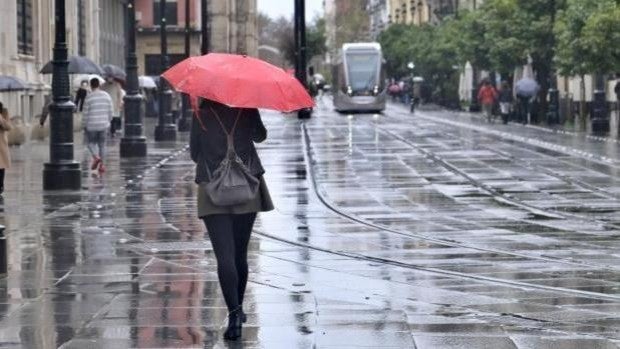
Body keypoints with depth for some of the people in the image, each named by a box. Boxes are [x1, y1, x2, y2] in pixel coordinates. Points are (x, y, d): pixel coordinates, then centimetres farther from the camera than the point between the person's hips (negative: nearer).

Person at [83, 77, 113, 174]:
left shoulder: (88, 97, -11)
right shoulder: (106, 95, 0)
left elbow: (85, 113, -9)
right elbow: (111, 110, 3)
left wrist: (85, 125, 2)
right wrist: (108, 121, 16)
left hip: (91, 126, -3)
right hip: (103, 124, 3)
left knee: (91, 142, 12)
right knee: (102, 144, 12)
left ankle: (96, 157, -14)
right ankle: (101, 165, 8)